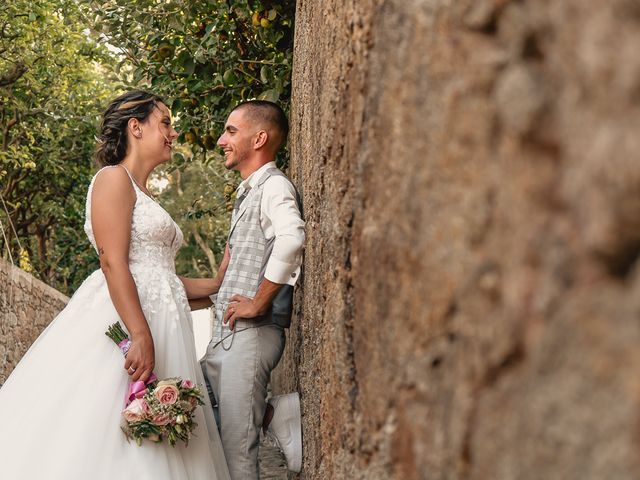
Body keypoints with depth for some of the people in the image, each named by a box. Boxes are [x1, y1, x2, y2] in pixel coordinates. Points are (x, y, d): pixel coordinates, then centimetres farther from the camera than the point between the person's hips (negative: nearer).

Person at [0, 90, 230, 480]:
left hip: (161, 319, 9)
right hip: (123, 318, -9)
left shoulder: (144, 196, 23)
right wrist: (141, 337, -24)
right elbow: (113, 264, -15)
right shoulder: (114, 178, -3)